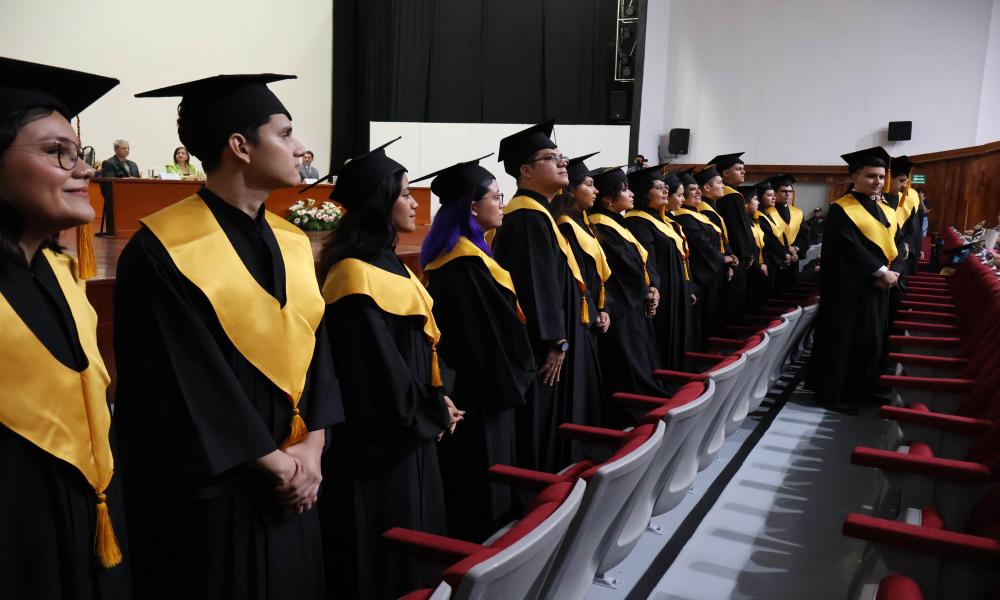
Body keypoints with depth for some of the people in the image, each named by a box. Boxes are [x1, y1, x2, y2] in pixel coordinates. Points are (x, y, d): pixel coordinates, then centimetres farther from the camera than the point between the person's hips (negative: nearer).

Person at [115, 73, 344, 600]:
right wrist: (275, 462, -12)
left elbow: (316, 349, 5)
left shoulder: (293, 243, 5)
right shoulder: (162, 252, -15)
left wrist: (311, 446, -7)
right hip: (208, 491, -6)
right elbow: (183, 384, -17)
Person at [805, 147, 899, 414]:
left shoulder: (887, 211, 12)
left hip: (878, 288, 8)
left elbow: (895, 245, 11)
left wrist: (892, 272, -8)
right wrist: (881, 272, -19)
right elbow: (850, 248, -19)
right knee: (843, 339, 0)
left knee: (871, 340, 12)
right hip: (850, 289, -7)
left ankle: (861, 389, 25)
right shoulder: (841, 210, -11)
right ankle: (832, 392, 10)